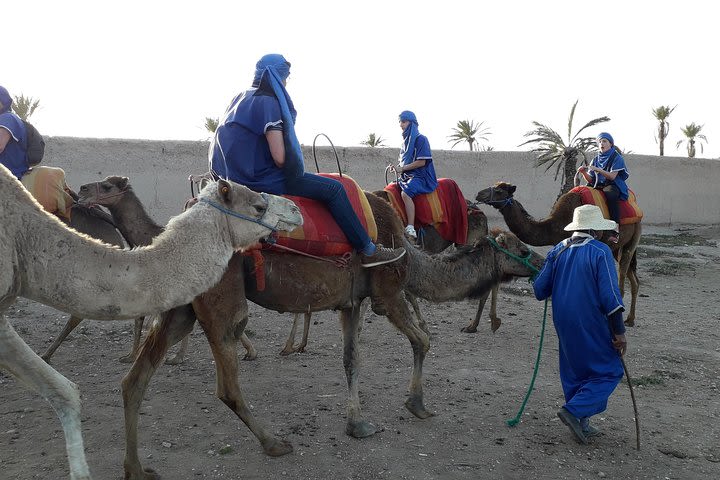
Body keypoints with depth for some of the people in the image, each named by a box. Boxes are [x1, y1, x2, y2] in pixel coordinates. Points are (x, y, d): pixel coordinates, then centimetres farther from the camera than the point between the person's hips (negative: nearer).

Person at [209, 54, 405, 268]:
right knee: (333, 188, -4)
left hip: (239, 175, 10)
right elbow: (280, 158, -22)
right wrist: (295, 170, 0)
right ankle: (368, 251, 1)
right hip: (263, 181, -10)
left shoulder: (242, 98, 13)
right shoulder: (268, 102, -15)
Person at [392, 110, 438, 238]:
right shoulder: (406, 140, 17)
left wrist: (402, 168, -13)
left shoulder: (420, 139, -7)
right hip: (406, 176, 9)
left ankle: (411, 228, -36)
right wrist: (397, 166, 2)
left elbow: (421, 162, -15)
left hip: (419, 176, -9)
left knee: (405, 193, -33)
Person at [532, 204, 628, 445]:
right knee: (609, 371, 8)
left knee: (574, 371, 18)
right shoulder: (600, 251, -12)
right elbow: (610, 294, -16)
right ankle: (575, 410, -5)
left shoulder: (558, 250, 4)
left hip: (563, 323, 6)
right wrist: (619, 332, -10)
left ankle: (581, 424, 26)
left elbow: (540, 289, 5)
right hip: (591, 324, -6)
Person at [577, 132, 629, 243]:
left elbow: (612, 176, -13)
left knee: (610, 194, -39)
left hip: (614, 185, -6)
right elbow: (591, 180, 9)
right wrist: (584, 172, -9)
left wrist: (598, 170, -24)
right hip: (598, 186, 6)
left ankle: (616, 229, -44)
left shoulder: (617, 158, 1)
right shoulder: (596, 160, 15)